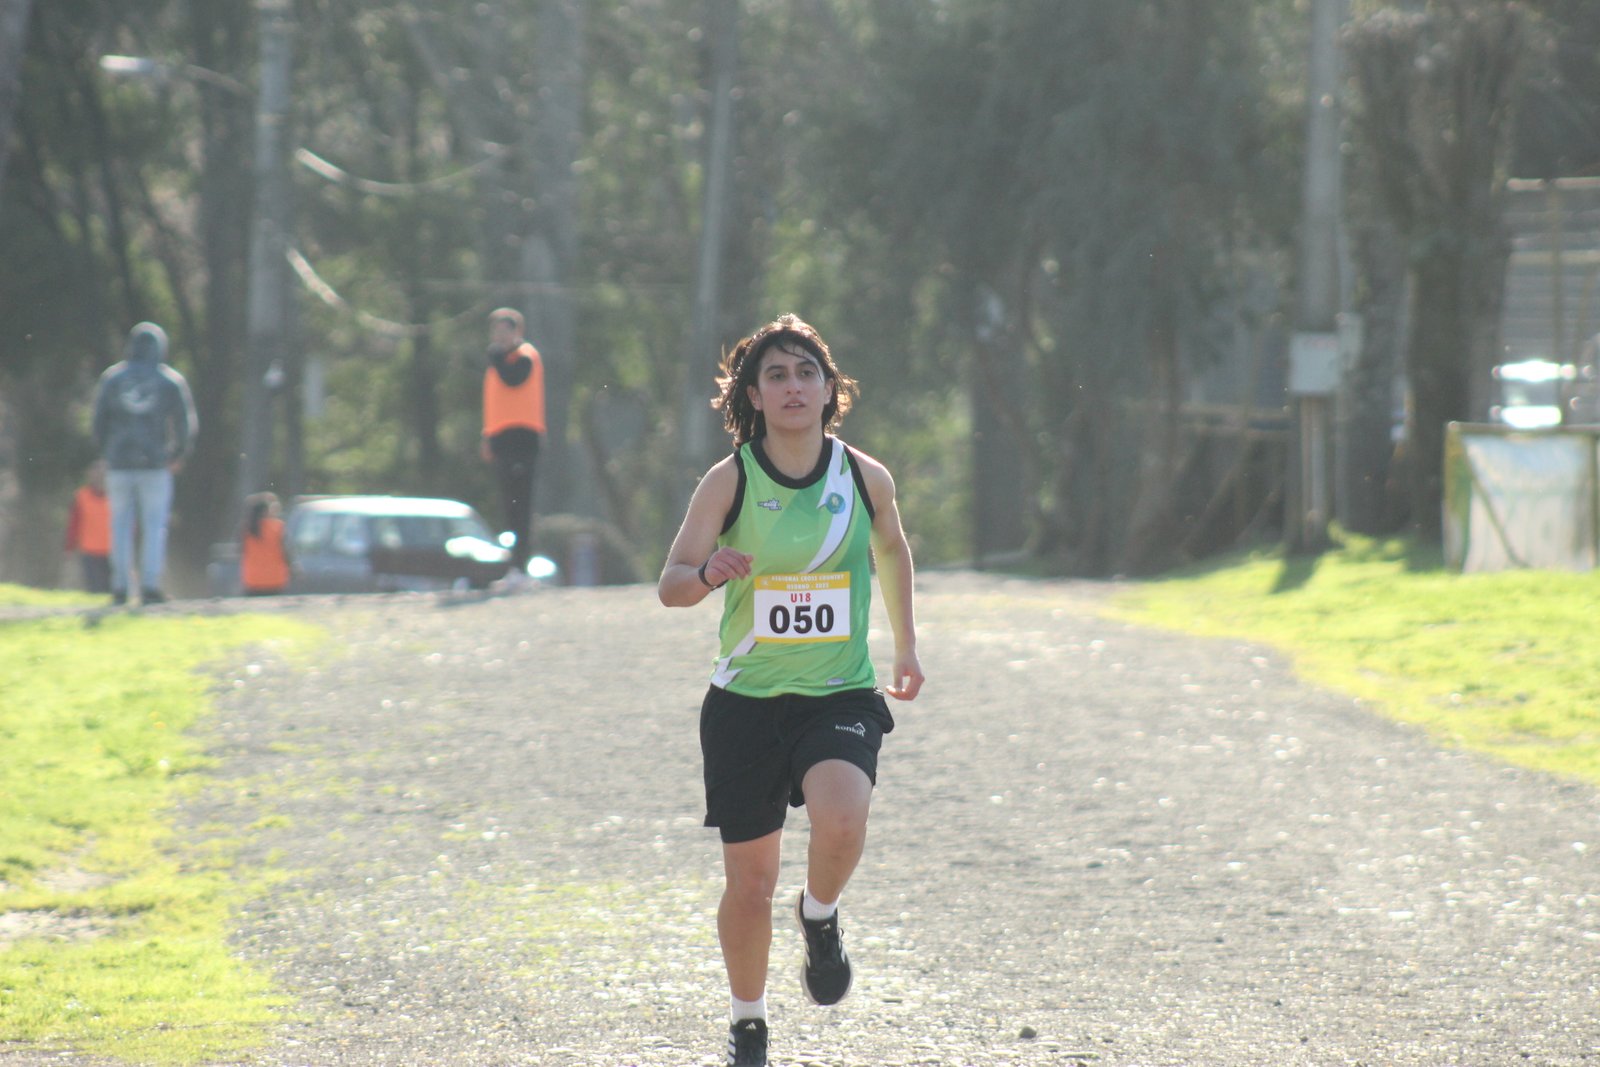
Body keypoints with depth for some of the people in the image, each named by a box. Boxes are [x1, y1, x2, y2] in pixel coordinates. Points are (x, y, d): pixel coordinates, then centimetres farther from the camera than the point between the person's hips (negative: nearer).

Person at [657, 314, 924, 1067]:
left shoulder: (865, 478, -1)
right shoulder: (729, 482, -7)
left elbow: (891, 548, 21)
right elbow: (670, 584, -14)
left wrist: (906, 643, 23)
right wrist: (708, 574, -36)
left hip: (841, 695, 0)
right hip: (746, 699, 0)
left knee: (841, 817, -30)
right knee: (750, 884, 4)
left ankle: (821, 918, 4)